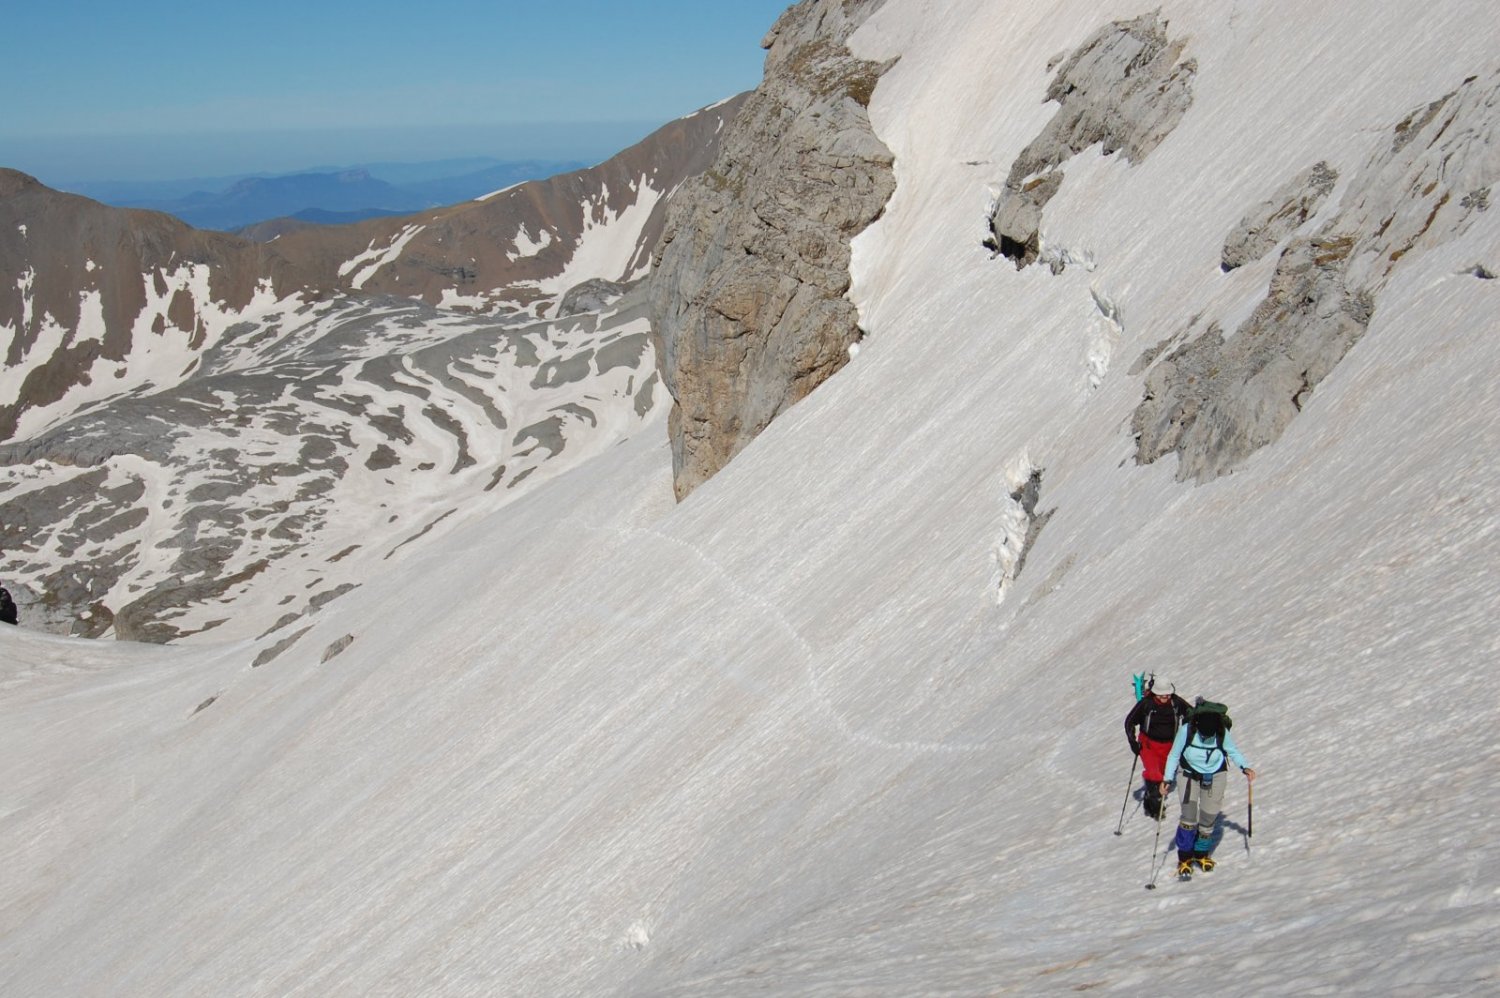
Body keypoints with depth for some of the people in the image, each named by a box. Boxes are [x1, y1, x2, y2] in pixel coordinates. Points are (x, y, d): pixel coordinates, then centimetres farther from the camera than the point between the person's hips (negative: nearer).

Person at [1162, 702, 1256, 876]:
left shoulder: (1223, 733, -23)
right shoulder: (1186, 730, -26)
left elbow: (1233, 751, -3)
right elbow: (1174, 755, -13)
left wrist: (1244, 767, -19)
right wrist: (1167, 779, -20)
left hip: (1215, 776, 1)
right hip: (1190, 775, -1)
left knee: (1209, 817, 0)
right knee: (1189, 816, -13)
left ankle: (1201, 854, 23)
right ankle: (1184, 858, 1)